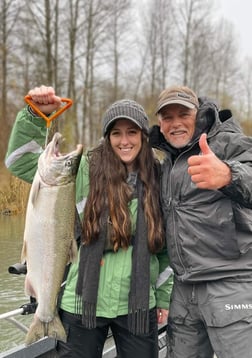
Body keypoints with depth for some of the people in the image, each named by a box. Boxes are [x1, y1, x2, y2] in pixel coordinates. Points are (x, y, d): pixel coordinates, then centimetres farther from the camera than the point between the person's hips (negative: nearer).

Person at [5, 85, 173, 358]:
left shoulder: (157, 179, 1)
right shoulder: (86, 169, -5)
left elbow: (165, 243, 7)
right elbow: (20, 162, -5)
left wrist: (164, 296, 9)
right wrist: (35, 115, -18)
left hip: (138, 305, 2)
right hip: (84, 302, -1)